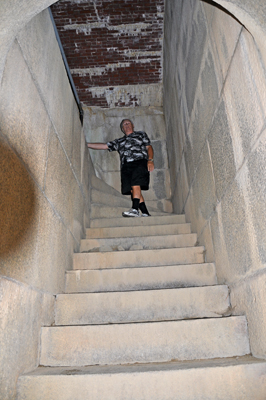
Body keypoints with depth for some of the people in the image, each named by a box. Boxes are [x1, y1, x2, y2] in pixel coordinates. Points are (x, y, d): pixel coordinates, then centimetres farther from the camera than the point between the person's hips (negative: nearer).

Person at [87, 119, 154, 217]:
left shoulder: (141, 134, 26)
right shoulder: (119, 141, 31)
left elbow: (149, 147, 15)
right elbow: (104, 146, 26)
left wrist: (150, 160, -4)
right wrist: (86, 144, 20)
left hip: (139, 162, -3)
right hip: (126, 166, 3)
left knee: (135, 185, -27)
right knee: (132, 189, -13)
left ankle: (135, 209, -36)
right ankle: (145, 213, -15)